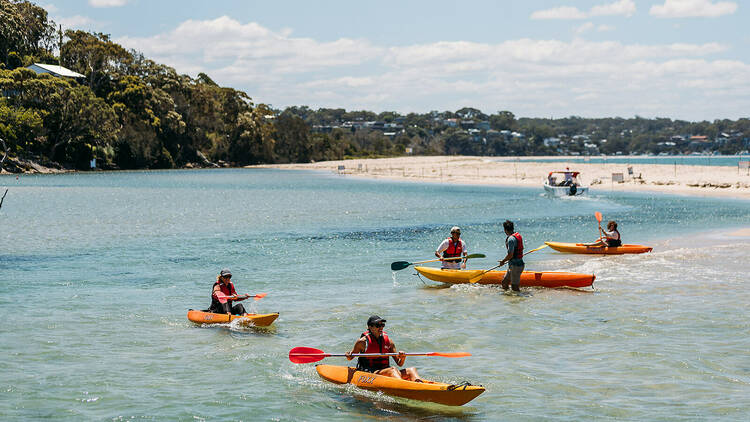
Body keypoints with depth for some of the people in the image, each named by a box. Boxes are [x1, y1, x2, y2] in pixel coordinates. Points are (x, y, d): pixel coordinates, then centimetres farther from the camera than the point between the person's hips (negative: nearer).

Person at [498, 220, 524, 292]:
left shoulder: (511, 239, -21)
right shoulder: (518, 235, 9)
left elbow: (510, 255, -24)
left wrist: (503, 261, -7)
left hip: (515, 266, -10)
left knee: (515, 287, -5)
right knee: (505, 282, 18)